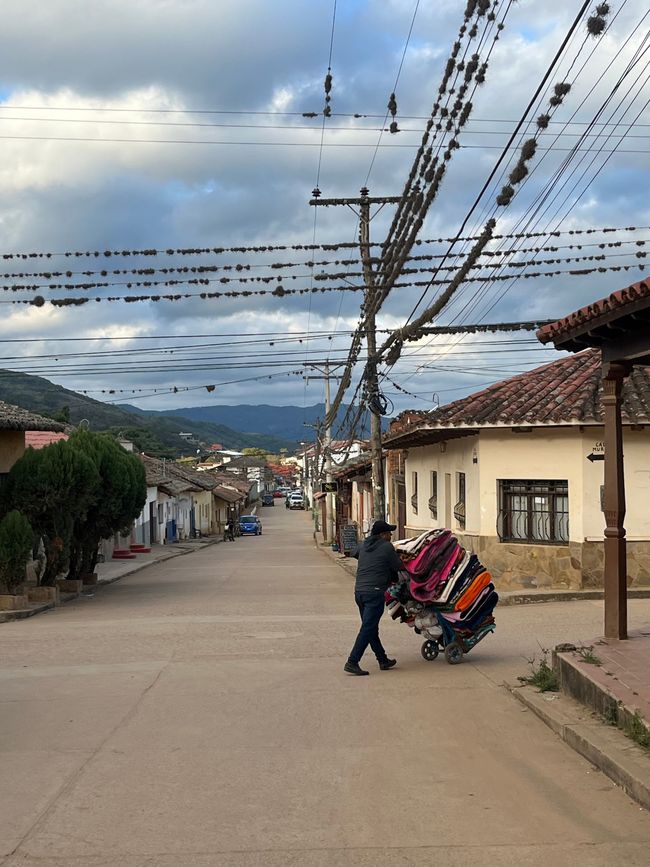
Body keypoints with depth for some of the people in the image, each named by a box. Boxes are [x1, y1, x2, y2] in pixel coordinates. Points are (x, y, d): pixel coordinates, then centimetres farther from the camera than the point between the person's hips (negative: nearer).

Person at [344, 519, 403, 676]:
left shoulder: (364, 545, 14)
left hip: (359, 591, 8)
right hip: (374, 592, -8)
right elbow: (398, 567, 2)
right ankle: (352, 662, -14)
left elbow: (354, 554, 35)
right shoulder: (387, 547, -4)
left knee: (371, 628, 15)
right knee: (368, 629, -8)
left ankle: (383, 660, 25)